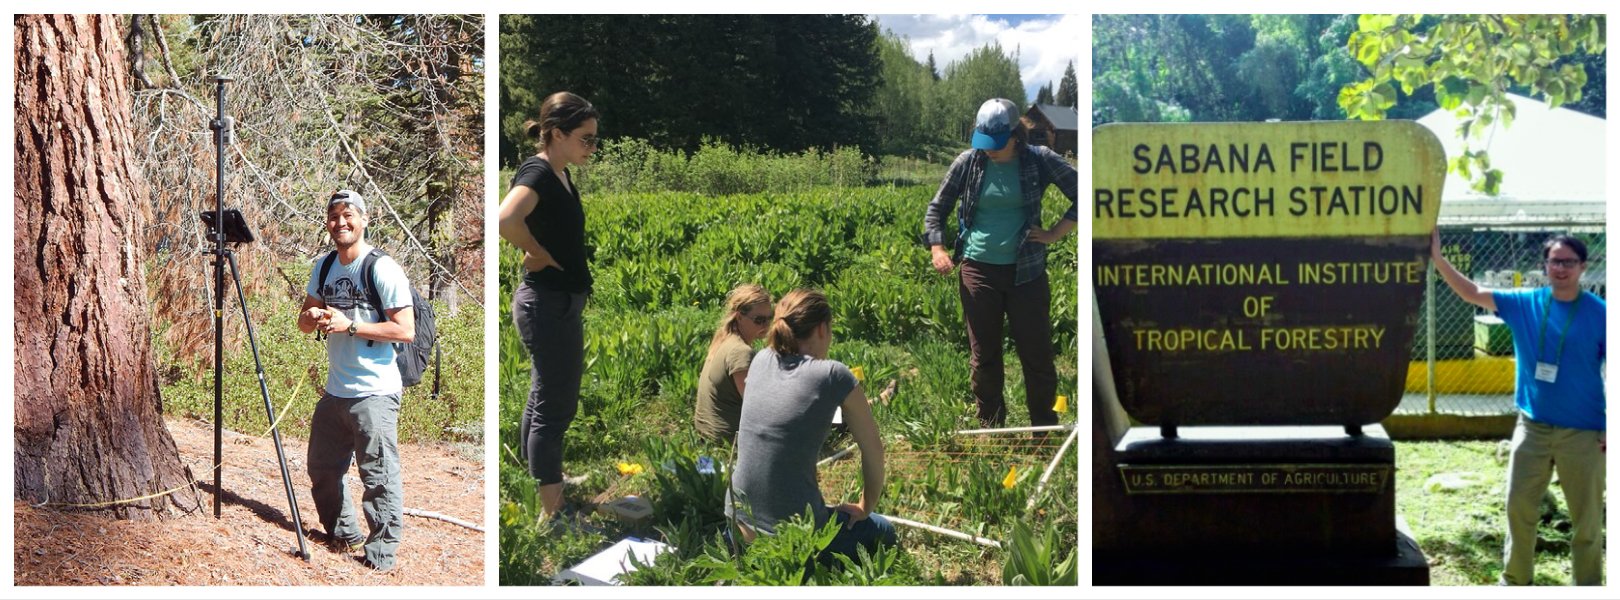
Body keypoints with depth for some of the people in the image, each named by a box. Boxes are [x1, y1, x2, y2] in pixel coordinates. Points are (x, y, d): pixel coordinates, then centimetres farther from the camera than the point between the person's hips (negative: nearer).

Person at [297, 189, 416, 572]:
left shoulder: (382, 269, -12)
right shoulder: (324, 267, 11)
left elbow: (405, 330, -16)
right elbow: (304, 320, 18)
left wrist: (350, 325, -20)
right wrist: (314, 317, -6)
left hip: (374, 394, -8)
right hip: (335, 392, 8)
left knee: (379, 477, -6)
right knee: (322, 469, 18)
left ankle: (381, 555, 2)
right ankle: (343, 534, 36)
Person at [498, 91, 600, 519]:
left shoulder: (560, 175, 10)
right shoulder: (537, 172, -19)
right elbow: (506, 219, -39)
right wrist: (538, 255, -22)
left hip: (558, 303, 10)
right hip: (550, 304, -10)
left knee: (544, 403, 19)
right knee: (554, 408, -5)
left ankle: (539, 495, 31)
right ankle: (551, 513, 0)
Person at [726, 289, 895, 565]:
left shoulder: (761, 361, 6)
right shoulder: (834, 377, -9)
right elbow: (873, 449, 1)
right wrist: (865, 508, 15)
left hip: (740, 522, 6)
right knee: (882, 532, 21)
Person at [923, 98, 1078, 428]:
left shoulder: (1039, 160, -5)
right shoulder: (969, 162, -1)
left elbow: (1081, 194, 0)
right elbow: (937, 208, 10)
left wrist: (1055, 233, -6)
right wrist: (937, 248, -4)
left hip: (1025, 272, -1)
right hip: (978, 271, 1)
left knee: (1036, 353, 3)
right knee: (984, 356, 8)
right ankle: (990, 429, 22)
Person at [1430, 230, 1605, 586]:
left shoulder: (1600, 314, -7)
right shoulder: (1524, 304, 0)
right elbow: (1472, 293, -1)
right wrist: (1437, 258, -13)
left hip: (1583, 432, -3)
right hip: (1532, 426, 3)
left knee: (1586, 516, 7)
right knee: (1519, 505, 8)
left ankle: (1588, 587, 19)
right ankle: (1515, 580, 23)